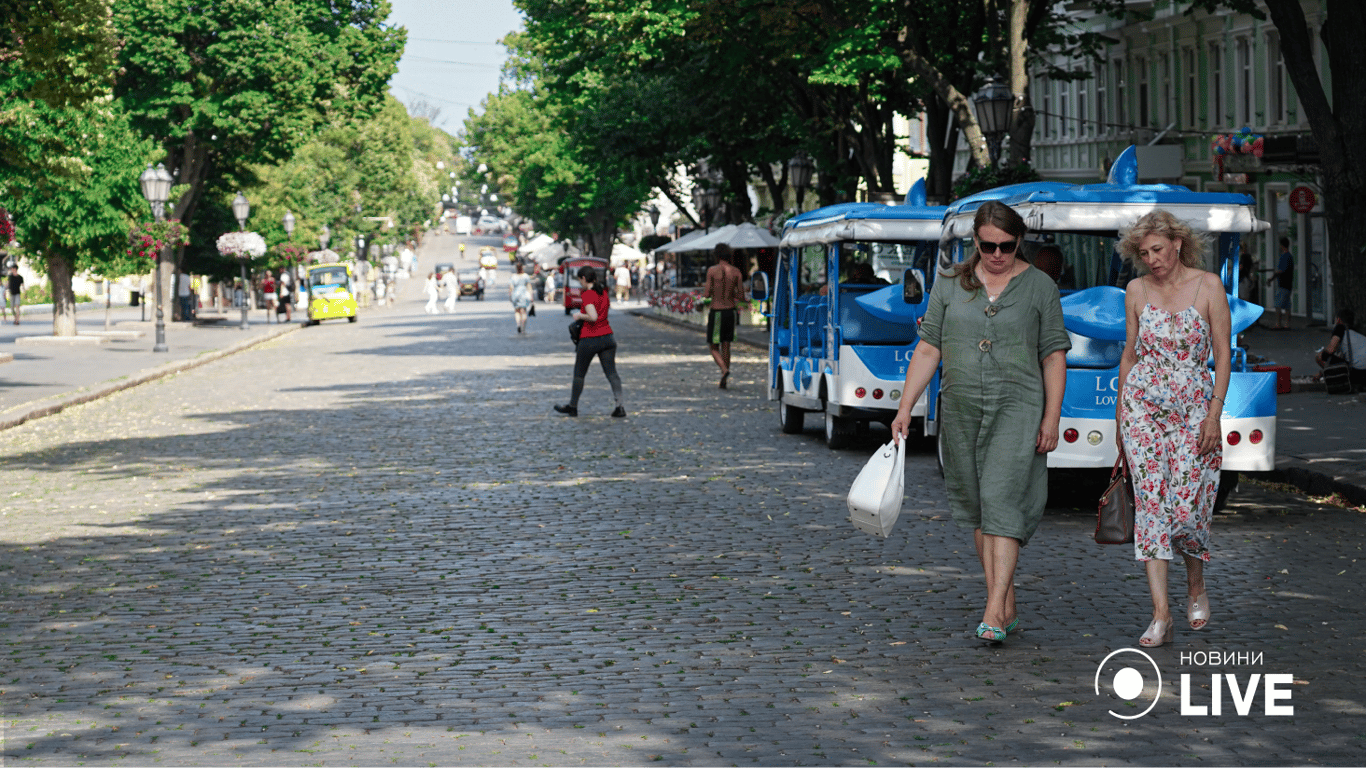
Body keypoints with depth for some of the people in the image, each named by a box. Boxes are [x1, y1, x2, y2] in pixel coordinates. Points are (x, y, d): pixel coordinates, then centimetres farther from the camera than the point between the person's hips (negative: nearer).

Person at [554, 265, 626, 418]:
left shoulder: (587, 295, -15)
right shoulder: (603, 291, 7)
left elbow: (593, 316, -26)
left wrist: (579, 315, -9)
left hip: (589, 339, -6)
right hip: (607, 337, 6)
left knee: (579, 373, 12)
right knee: (611, 372, 2)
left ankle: (573, 407, 26)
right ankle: (620, 406, -13)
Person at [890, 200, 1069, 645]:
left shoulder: (1039, 287, 3)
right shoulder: (950, 285, 8)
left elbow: (1054, 355, 3)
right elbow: (928, 349, 7)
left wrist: (1052, 417, -5)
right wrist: (905, 407, 0)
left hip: (1017, 407, -4)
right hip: (961, 409, 4)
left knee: (1002, 497, -15)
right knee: (976, 507, 6)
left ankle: (994, 612, -18)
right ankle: (1008, 608, 15)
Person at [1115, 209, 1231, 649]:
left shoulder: (1208, 286, -2)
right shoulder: (1136, 291, 7)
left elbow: (1222, 353, -3)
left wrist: (1214, 414, -10)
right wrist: (1120, 413, 13)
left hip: (1194, 408, -2)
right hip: (1143, 405, 2)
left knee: (1187, 506, -6)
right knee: (1151, 504, -8)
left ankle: (1196, 586, 24)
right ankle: (1160, 613, -10)